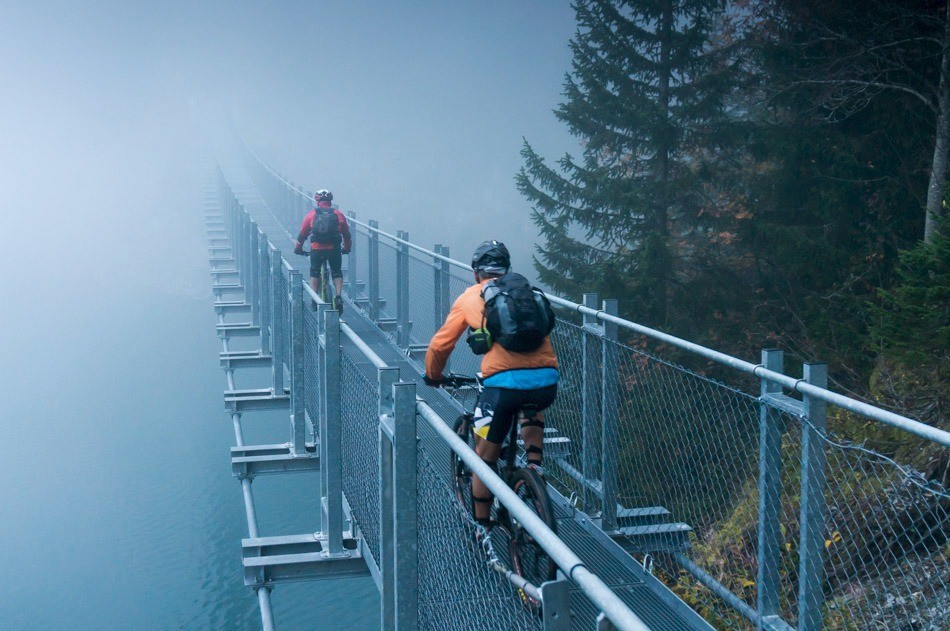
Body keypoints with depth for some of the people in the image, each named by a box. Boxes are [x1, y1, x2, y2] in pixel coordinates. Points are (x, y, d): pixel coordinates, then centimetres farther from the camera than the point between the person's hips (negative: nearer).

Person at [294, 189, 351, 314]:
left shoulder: (312, 214, 9)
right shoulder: (338, 214, 10)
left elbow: (302, 233, 14)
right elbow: (346, 234, 17)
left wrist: (298, 248, 28)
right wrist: (347, 248, 32)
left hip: (317, 249, 0)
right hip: (334, 249, 0)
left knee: (314, 272, 20)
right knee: (337, 272, 18)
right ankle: (339, 297, 2)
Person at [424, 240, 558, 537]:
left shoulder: (470, 298, 15)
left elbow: (440, 345, 17)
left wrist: (432, 377, 36)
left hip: (503, 383, -3)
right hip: (547, 382, 3)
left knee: (484, 456, 15)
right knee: (531, 408, 39)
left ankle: (481, 526, 21)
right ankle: (534, 464, 22)